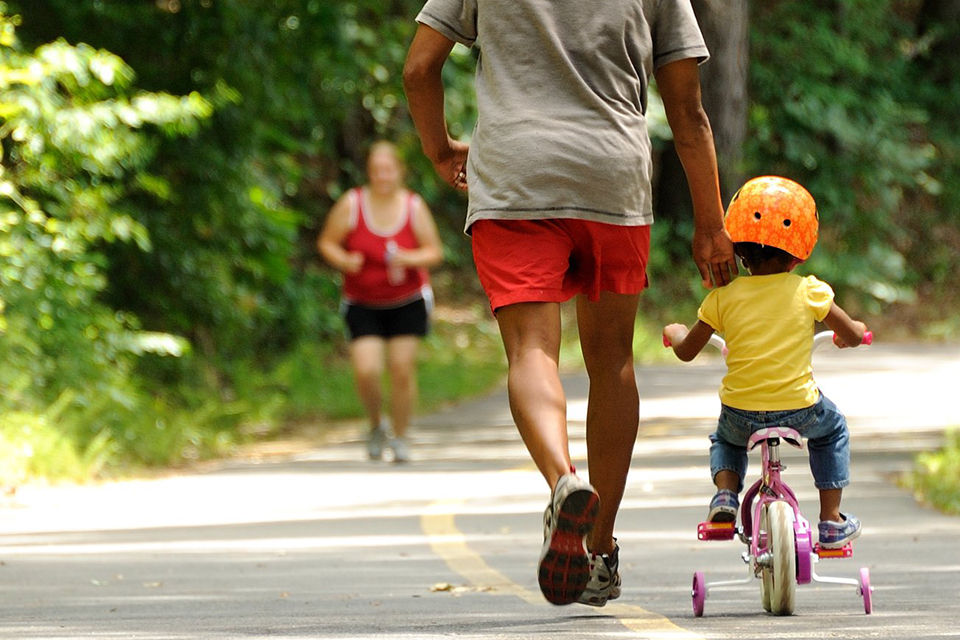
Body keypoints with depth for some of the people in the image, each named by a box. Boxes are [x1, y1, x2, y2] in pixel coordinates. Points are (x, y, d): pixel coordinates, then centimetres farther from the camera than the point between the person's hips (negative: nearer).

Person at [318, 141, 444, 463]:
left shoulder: (414, 207, -5)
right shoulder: (351, 204, -9)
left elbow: (434, 252, 0)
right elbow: (327, 242, 0)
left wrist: (410, 258, -20)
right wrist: (343, 261, -21)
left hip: (407, 301, 1)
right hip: (363, 304, -1)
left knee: (402, 369, -6)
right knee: (365, 371, -13)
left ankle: (400, 437, 13)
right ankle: (377, 425, 16)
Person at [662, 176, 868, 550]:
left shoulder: (723, 297, -4)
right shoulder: (809, 292, -7)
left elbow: (687, 351, 6)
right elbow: (853, 336, 2)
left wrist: (674, 333, 30)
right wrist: (855, 332, 27)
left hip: (741, 413, 1)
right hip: (799, 411, -1)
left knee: (725, 439, 37)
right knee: (832, 429, 33)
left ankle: (725, 493, 8)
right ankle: (831, 519, 25)